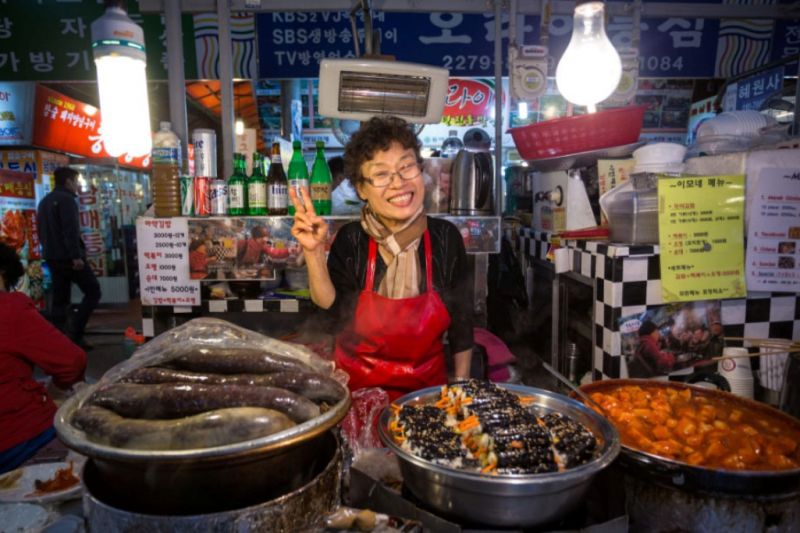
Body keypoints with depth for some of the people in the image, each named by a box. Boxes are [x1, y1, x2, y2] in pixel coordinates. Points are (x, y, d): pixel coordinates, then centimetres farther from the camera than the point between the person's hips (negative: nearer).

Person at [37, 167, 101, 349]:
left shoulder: (45, 201, 19)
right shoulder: (66, 199, -10)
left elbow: (41, 231, 23)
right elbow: (70, 230, -21)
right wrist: (76, 255, -24)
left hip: (52, 257, 9)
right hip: (68, 256, -9)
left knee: (60, 299, 10)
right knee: (93, 291, -3)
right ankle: (75, 334, -8)